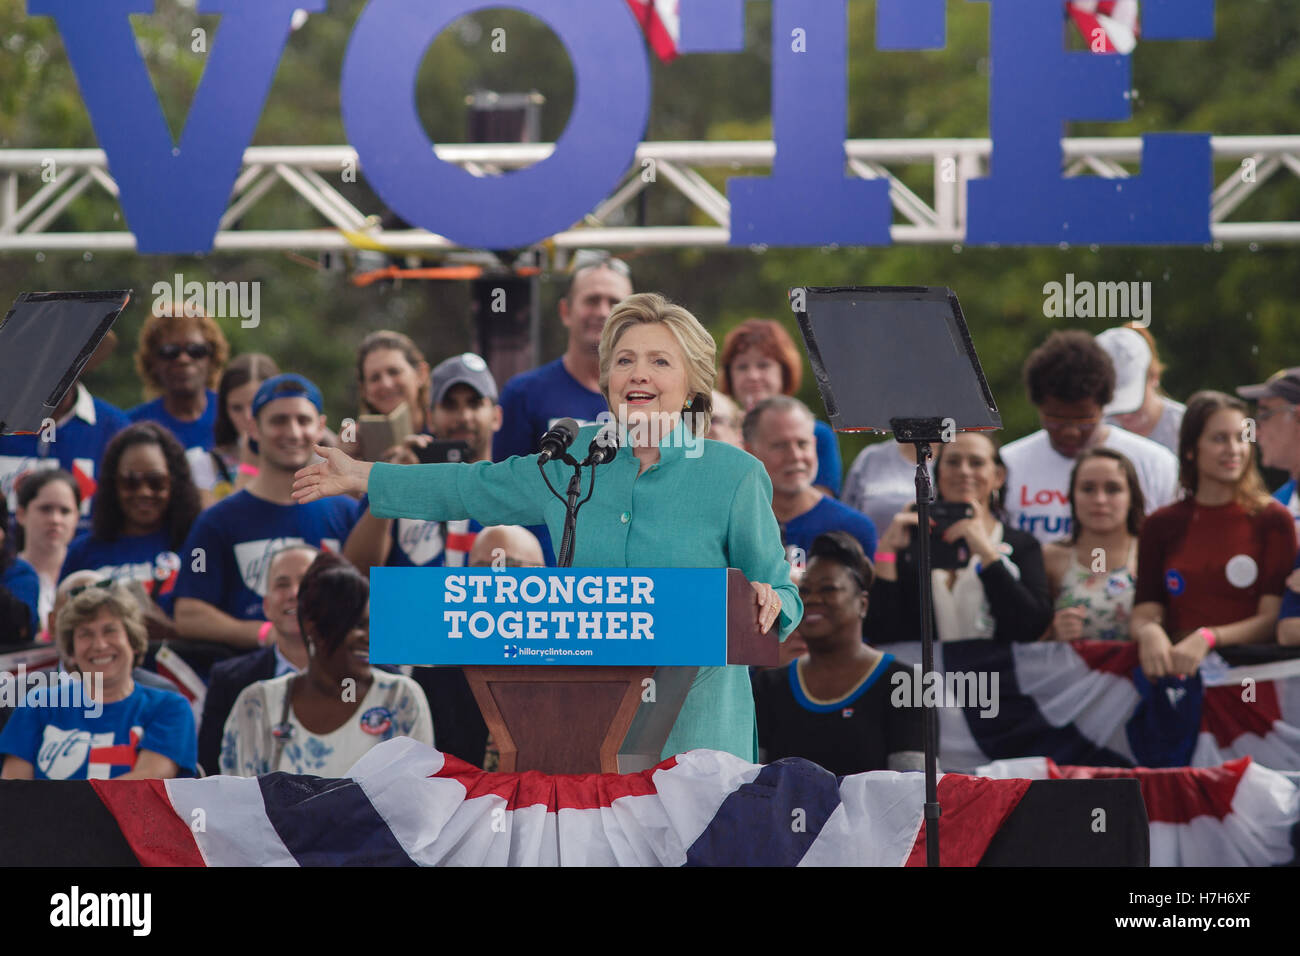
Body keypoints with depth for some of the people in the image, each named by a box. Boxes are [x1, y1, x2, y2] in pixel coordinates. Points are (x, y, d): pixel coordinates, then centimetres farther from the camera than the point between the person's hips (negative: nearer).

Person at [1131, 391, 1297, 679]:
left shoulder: (1272, 520, 7)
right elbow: (1143, 614, 10)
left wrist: (1207, 639, -16)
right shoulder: (1161, 524, 16)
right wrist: (1149, 632, -15)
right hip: (1178, 671, 3)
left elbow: (1272, 619, 1)